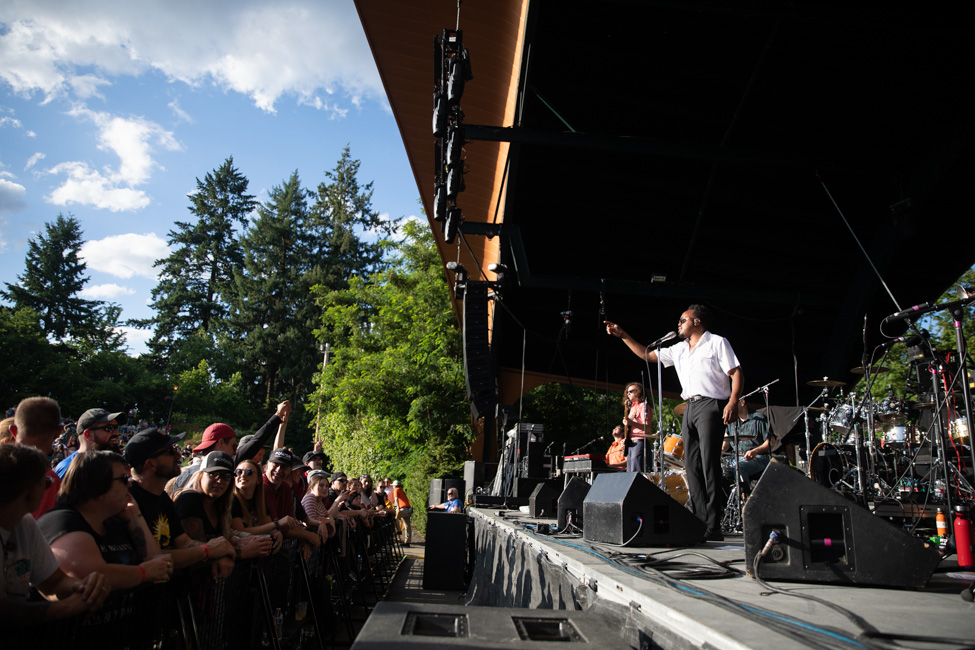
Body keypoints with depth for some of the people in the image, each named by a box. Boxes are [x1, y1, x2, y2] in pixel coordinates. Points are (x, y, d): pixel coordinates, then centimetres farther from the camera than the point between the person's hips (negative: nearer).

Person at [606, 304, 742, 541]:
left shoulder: (717, 342, 2)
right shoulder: (679, 350, 21)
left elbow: (736, 373, -5)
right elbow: (648, 355, 24)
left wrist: (733, 401, -19)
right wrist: (623, 336, 20)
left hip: (711, 405, -7)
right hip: (690, 407, 7)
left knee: (709, 464, -12)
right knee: (692, 466, 3)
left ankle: (713, 528, -12)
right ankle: (699, 522, 7)